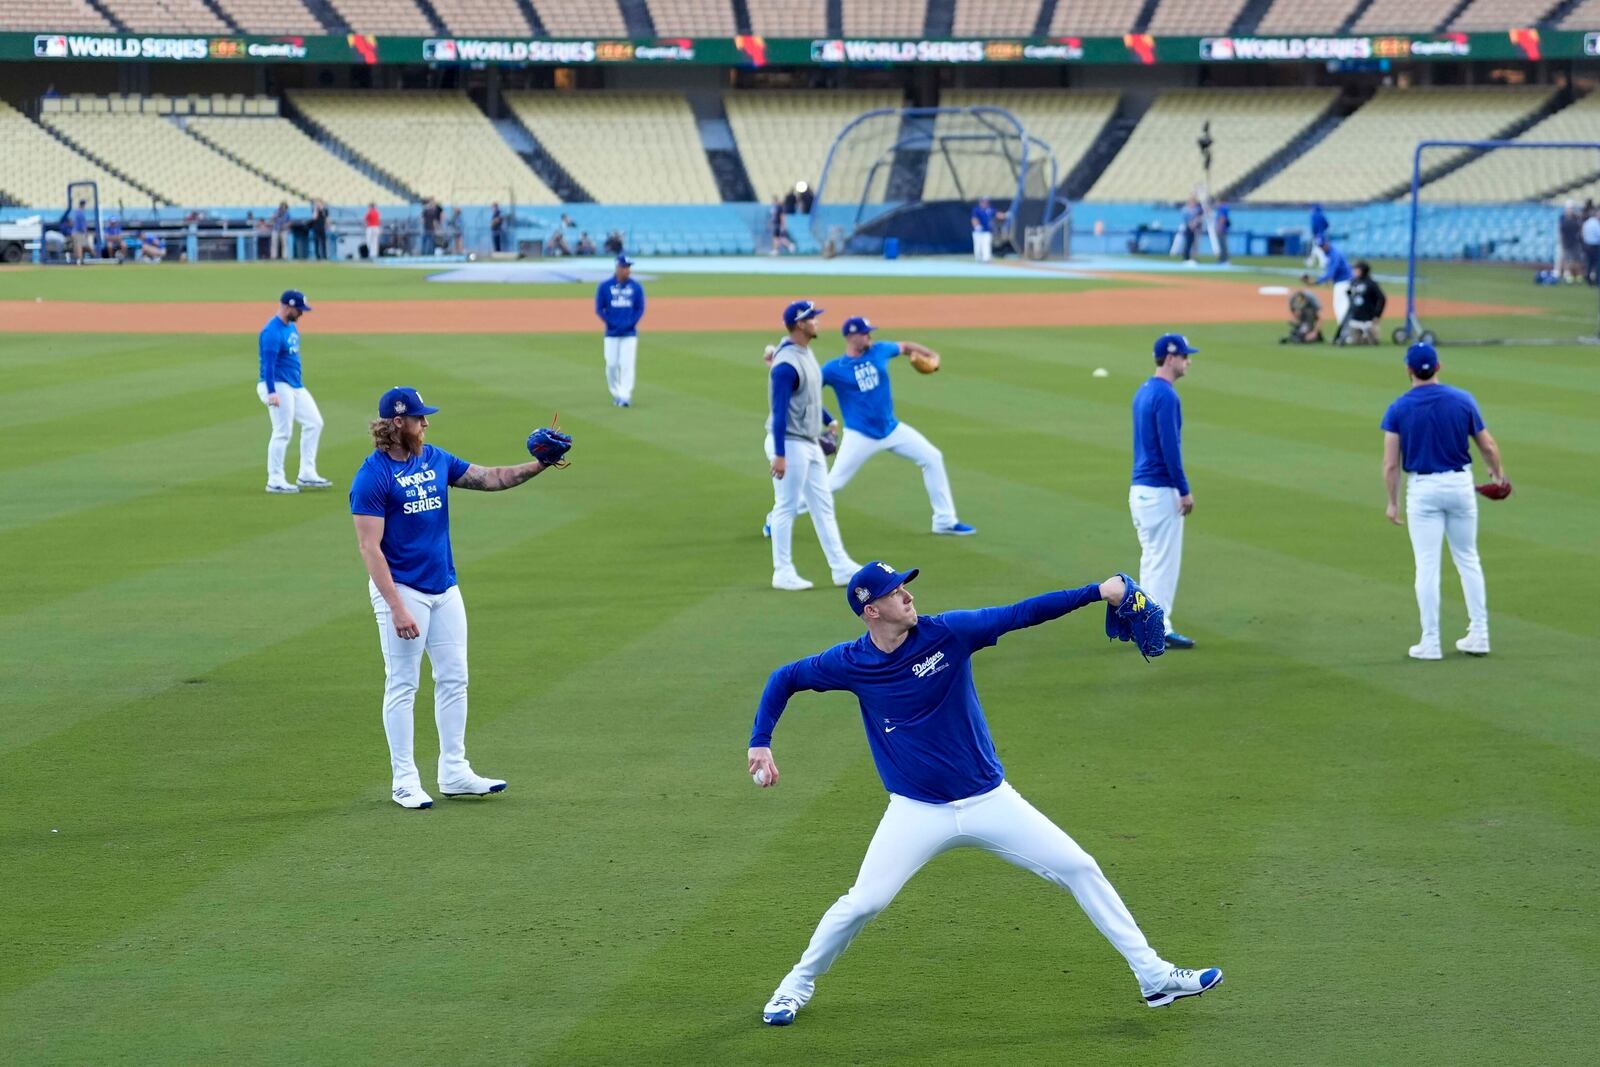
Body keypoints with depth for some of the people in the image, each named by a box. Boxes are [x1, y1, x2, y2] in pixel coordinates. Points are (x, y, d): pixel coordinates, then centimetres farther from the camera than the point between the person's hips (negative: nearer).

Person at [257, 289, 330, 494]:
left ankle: (307, 475, 15)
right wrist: (271, 392, -32)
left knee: (314, 423, 11)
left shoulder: (292, 327, 12)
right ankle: (275, 481, -2)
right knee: (282, 432, -8)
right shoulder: (272, 331, -18)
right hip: (278, 386, -10)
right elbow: (268, 362, -24)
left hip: (296, 386, 10)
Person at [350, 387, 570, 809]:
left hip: (445, 588, 8)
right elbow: (369, 547, -18)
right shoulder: (372, 477, -15)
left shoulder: (435, 459, 8)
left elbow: (489, 478, 12)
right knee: (402, 687, -1)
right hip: (402, 590, -8)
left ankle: (454, 772, 18)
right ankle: (405, 781, 6)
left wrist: (536, 466, -4)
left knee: (454, 680, 10)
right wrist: (396, 608, -23)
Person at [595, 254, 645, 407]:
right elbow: (599, 309, 1)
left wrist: (630, 324, -10)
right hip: (611, 333, 0)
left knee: (627, 364, -8)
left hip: (629, 333, 0)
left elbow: (640, 310, 4)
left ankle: (625, 396, -9)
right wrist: (612, 323, -10)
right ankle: (616, 394, 17)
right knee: (611, 364, 2)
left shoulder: (636, 287, 2)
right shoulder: (604, 286, -1)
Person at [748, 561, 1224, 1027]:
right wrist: (760, 743, -2)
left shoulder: (947, 633, -10)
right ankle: (797, 986, 15)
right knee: (863, 902, -10)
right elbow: (784, 679, 7)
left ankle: (1153, 977, 6)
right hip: (917, 812, -1)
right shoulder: (851, 663, -8)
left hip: (989, 800, 1)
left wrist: (1097, 591, -20)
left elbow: (1021, 614, -13)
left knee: (1080, 869, -2)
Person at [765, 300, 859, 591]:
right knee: (787, 507, -2)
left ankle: (840, 566, 16)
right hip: (790, 444, -10)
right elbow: (779, 411, -23)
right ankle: (783, 573, 6)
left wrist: (828, 420, 29)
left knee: (823, 505, 12)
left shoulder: (805, 353, 8)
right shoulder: (786, 364, -22)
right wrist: (778, 455, -25)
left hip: (810, 443, 10)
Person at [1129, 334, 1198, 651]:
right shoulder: (1165, 395, -16)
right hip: (1161, 491, -9)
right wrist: (1184, 490, -16)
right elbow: (1169, 447, -20)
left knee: (1151, 558, 14)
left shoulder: (1144, 392, 14)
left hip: (1139, 487, 9)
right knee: (1164, 559, -5)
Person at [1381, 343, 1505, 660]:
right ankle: (1479, 634, 14)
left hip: (1422, 489, -2)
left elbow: (1391, 463, -10)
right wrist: (1497, 474, 22)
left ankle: (1430, 643, 2)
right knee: (1468, 559, 14)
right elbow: (1488, 446, 3)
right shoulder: (1463, 400, -4)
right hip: (1460, 483, 2)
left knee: (1427, 565, 1)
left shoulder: (1398, 408, -8)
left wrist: (1393, 502, 0)